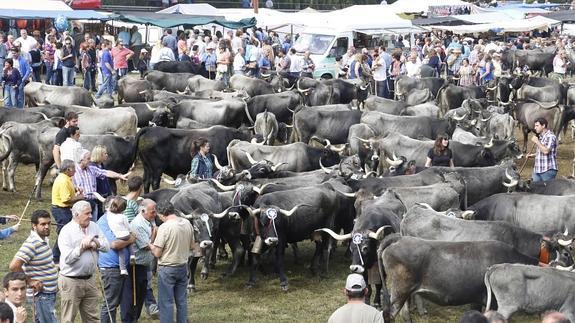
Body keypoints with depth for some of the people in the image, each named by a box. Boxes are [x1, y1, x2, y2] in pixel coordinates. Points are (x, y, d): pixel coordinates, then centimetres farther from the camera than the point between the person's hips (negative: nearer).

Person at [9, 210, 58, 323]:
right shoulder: (32, 244, -22)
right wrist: (30, 281, -19)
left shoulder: (43, 239, 8)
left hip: (50, 292, 9)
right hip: (42, 293, -9)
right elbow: (14, 266, -28)